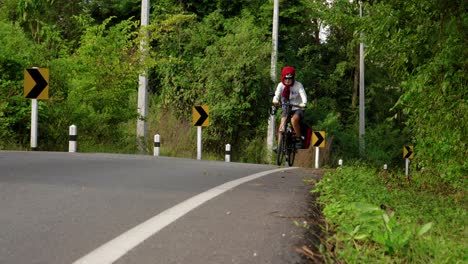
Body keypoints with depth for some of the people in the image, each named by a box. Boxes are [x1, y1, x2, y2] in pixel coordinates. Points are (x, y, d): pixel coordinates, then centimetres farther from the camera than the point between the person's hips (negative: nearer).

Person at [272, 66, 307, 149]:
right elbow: (277, 95, -18)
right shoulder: (281, 85, -5)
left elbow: (303, 95, -23)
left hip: (298, 109, -3)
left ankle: (299, 139, -15)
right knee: (282, 125, -18)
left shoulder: (298, 85, -12)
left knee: (294, 120, -33)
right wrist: (275, 101, -43)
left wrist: (303, 103, -46)